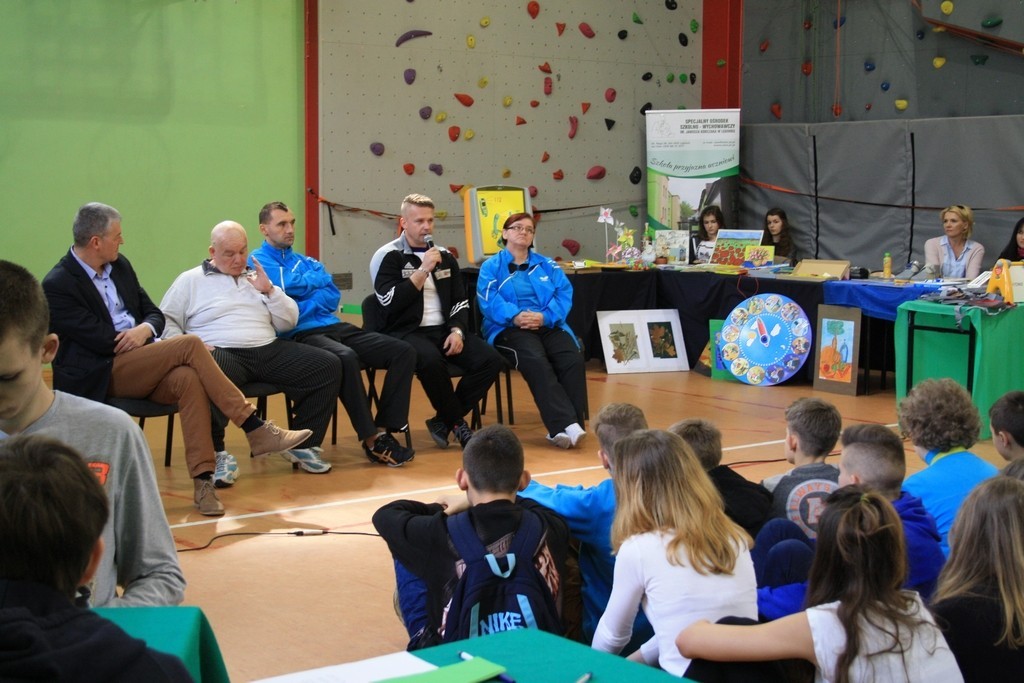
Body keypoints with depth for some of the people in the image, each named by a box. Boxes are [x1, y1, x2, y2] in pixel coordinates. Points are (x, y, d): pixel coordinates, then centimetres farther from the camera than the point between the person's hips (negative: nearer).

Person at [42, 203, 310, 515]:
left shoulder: (119, 266, 14)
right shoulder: (57, 285, -9)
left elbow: (155, 313, 17)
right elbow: (101, 340, -15)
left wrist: (145, 329, -7)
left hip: (138, 364, 7)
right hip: (100, 377, -7)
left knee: (188, 378, -28)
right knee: (190, 345, -24)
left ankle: (203, 478, -32)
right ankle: (256, 430, -21)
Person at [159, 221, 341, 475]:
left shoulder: (256, 278, 24)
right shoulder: (190, 280, 13)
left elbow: (288, 322, 20)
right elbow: (166, 321, 4)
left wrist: (269, 290, 6)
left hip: (269, 350, 5)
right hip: (223, 353, -5)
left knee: (328, 365, -13)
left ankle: (303, 445, -6)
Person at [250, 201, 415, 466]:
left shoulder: (306, 262, 25)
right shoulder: (259, 261, 5)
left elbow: (333, 296, 11)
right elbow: (290, 286, -11)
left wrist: (304, 304, -7)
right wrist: (318, 277, 8)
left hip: (334, 326, 8)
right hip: (299, 334, -7)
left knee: (403, 352, -9)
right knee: (345, 358, -39)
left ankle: (384, 429, -14)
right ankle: (370, 440, -30)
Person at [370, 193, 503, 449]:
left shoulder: (445, 257, 17)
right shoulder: (387, 256, 0)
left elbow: (460, 301, 16)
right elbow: (390, 302, -13)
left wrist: (457, 330, -4)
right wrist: (423, 270, -15)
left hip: (444, 330, 6)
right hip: (406, 332, -6)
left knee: (491, 360, -19)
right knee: (431, 360, -39)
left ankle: (443, 421, -6)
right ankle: (457, 423, -14)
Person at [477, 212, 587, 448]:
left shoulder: (547, 265, 22)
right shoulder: (491, 266, 13)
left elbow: (564, 294, 7)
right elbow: (489, 300, -4)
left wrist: (545, 316, -13)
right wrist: (515, 316, -21)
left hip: (547, 326, 3)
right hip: (509, 328, -3)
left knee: (573, 359, -28)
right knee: (535, 361, -35)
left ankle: (561, 428, -33)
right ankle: (566, 424, -46)